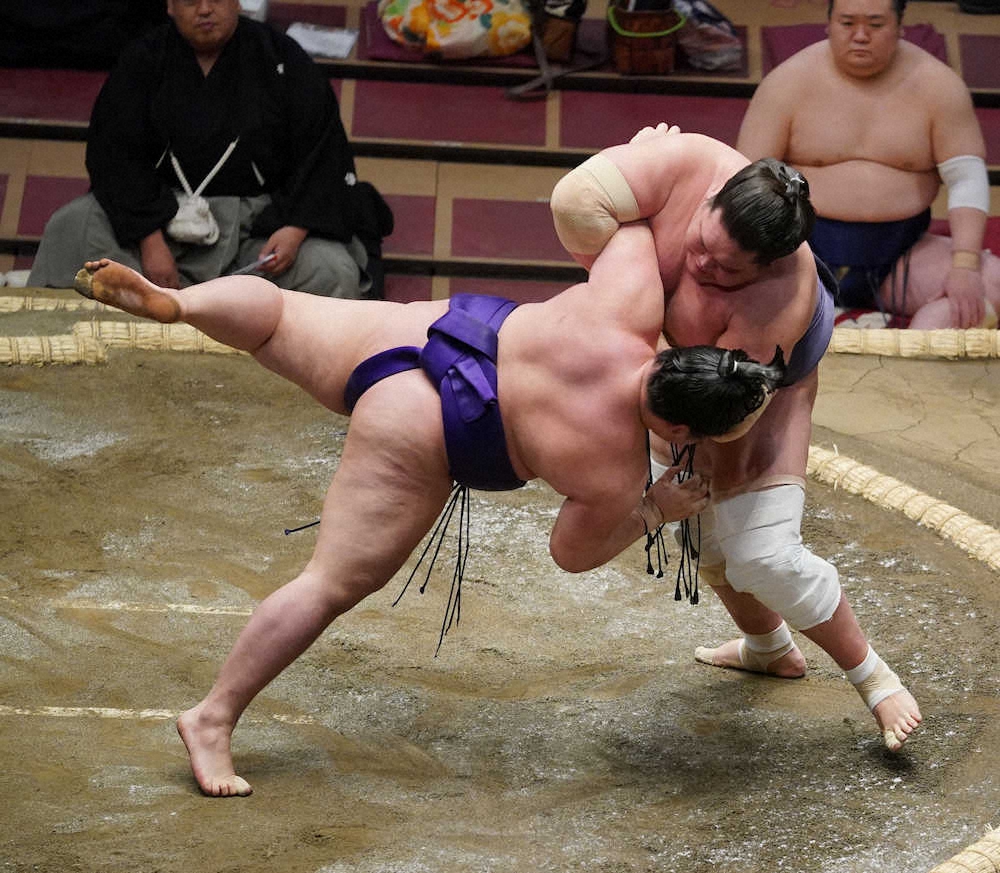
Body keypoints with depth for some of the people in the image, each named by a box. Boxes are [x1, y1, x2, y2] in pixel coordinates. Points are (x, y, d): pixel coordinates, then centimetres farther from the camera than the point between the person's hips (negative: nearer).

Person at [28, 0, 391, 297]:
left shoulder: (281, 59, -2)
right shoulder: (143, 61, 0)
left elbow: (323, 152, -4)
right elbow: (115, 153, -7)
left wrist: (296, 230, -21)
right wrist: (150, 239, -20)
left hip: (262, 215, -1)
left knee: (333, 273, -27)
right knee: (72, 226, -22)